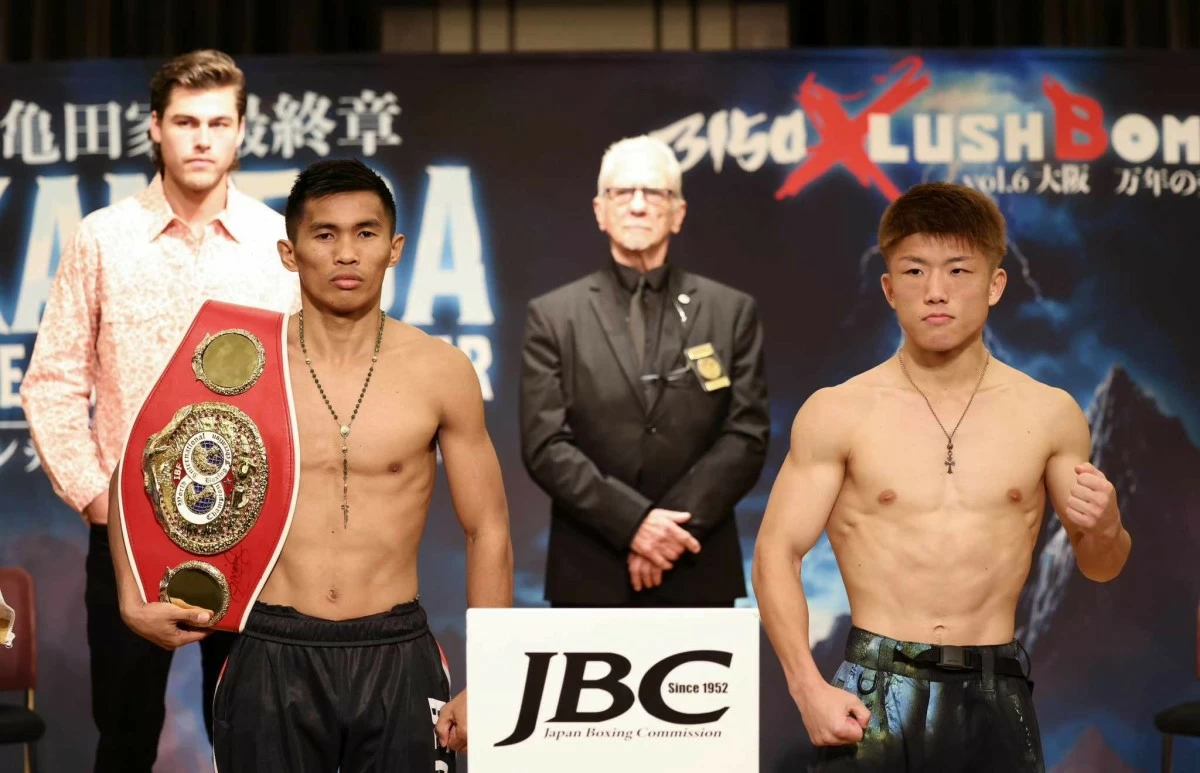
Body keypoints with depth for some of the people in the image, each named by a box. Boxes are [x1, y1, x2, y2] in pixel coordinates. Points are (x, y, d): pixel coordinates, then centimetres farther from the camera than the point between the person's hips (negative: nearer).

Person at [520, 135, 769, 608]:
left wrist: (673, 526, -12)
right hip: (591, 574, -1)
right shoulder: (553, 316, 4)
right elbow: (545, 445, -3)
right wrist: (632, 521, -15)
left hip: (697, 573, 1)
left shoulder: (732, 312, 7)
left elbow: (747, 435, 0)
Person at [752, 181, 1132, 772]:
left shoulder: (1049, 414, 4)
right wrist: (808, 689, -12)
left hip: (996, 699, 2)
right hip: (874, 695, -2)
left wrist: (1106, 529, -9)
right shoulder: (837, 413, -2)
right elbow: (777, 553, -2)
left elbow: (1099, 568, 14)